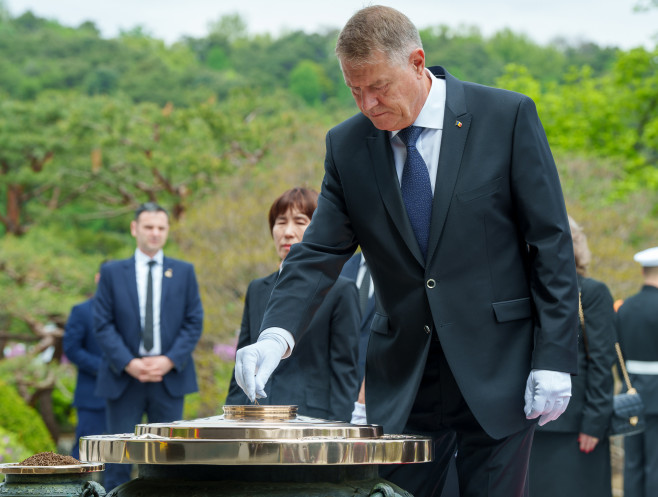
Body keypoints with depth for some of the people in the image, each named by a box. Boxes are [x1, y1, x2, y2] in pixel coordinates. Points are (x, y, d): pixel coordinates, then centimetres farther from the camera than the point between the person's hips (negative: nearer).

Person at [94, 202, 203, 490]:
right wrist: (129, 363, -12)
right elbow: (102, 324, 1)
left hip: (169, 378, 1)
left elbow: (194, 322, 6)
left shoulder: (184, 272, 10)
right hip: (123, 378, -1)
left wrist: (169, 361, -9)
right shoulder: (112, 272, 7)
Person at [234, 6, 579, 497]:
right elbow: (319, 253, 0)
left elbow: (551, 243, -5)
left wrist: (554, 358, -10)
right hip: (403, 381, 3)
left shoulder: (508, 116, -6)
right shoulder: (347, 144, 3)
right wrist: (276, 335, -18)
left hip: (498, 371, -3)